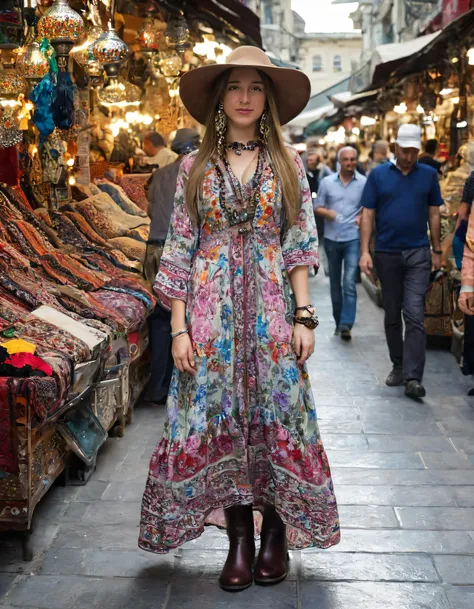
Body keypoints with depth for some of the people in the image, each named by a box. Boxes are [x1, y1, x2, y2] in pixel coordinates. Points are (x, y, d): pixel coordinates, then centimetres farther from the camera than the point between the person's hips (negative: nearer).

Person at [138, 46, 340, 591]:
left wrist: (304, 316, -4)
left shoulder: (287, 164, 5)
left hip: (272, 310, 0)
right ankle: (239, 541, 17)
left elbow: (298, 246, 4)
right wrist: (179, 326, -4)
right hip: (212, 310, 0)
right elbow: (179, 249, 2)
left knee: (277, 418, 3)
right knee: (217, 421, 3)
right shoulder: (195, 167, 4)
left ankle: (276, 534, 21)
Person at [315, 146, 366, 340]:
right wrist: (328, 213, -14)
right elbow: (317, 208, 7)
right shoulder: (327, 182, 4)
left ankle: (346, 324, -14)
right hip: (332, 238, 3)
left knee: (350, 283, -12)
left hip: (353, 238, -3)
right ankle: (339, 321, 24)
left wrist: (361, 216, -10)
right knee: (335, 283, 12)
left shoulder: (364, 183, 0)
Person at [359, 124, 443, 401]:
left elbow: (434, 214, 9)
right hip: (387, 254, 1)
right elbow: (368, 215, 1)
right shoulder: (379, 175, 2)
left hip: (418, 253, -1)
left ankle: (413, 377, -12)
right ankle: (398, 366, 26)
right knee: (392, 315, 12)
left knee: (415, 315, -10)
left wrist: (437, 250, 8)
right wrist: (365, 251, -6)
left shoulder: (429, 175, 3)